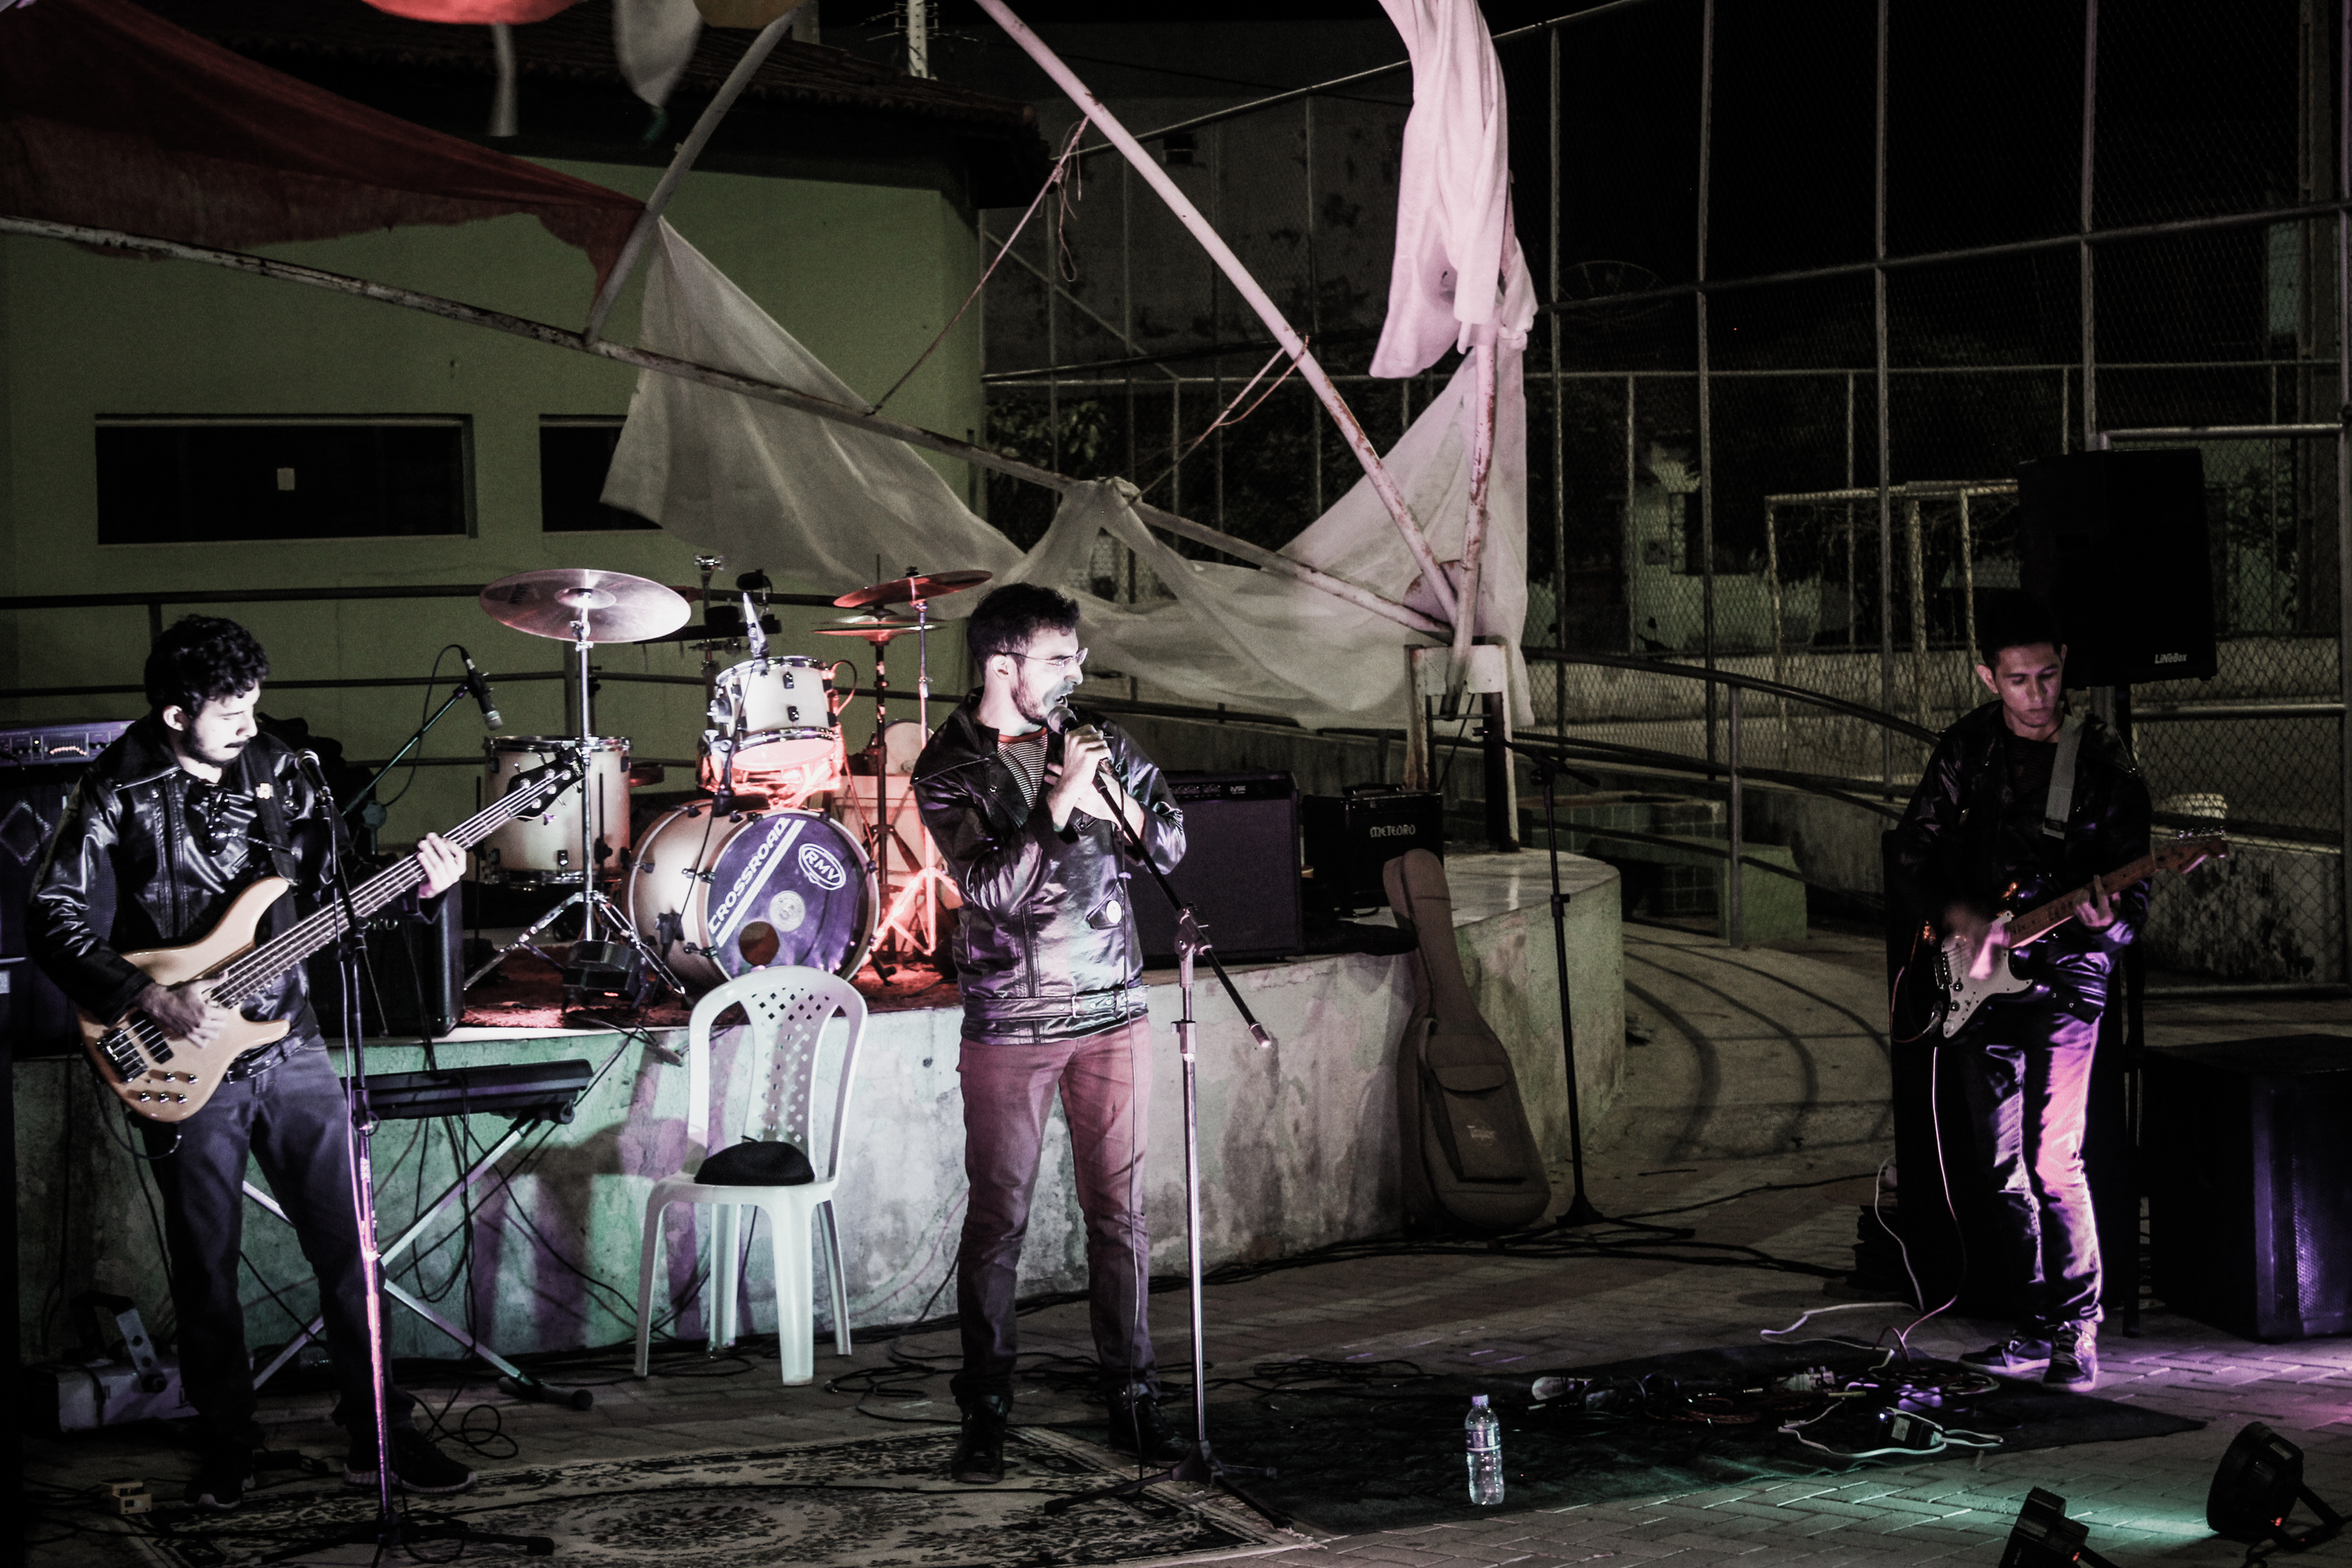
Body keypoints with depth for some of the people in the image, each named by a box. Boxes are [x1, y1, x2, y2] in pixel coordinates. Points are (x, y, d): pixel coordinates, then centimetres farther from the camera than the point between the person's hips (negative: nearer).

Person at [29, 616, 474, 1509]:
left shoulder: (274, 769, 4)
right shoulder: (118, 795, -9)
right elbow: (54, 922, -11)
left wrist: (416, 886, -5)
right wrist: (151, 1000, -20)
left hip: (290, 1044, 4)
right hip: (186, 1062, -3)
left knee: (348, 1242, 4)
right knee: (206, 1267, 7)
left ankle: (378, 1432, 14)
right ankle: (225, 1443, 23)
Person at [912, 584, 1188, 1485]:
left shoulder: (1096, 739, 5)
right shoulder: (947, 770, -7)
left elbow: (1172, 846, 7)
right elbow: (993, 889, -18)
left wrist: (1123, 806, -12)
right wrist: (1061, 802, -23)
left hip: (1113, 1012, 3)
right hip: (1010, 1027, -3)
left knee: (1118, 1210, 6)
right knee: (997, 1220, 1)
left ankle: (1133, 1399, 14)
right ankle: (984, 1417, 9)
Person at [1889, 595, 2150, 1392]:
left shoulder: (2105, 764, -6)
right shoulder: (1966, 749, 5)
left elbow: (2135, 893, -4)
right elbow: (1914, 848, 12)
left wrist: (2108, 918, -26)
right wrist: (1958, 915, -5)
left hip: (2064, 976, -5)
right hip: (1979, 977, 5)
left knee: (2053, 1162, -14)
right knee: (2004, 1167, 9)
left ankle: (2078, 1334, -4)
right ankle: (2037, 1329, 19)